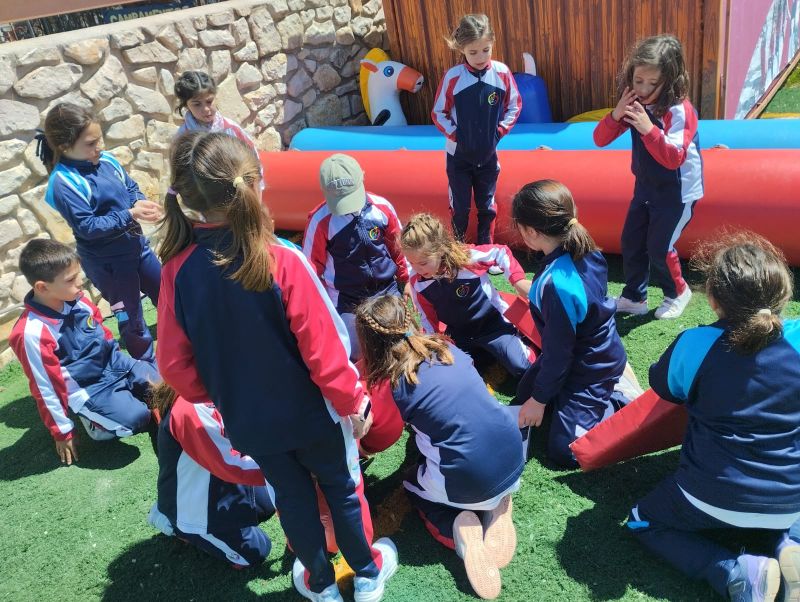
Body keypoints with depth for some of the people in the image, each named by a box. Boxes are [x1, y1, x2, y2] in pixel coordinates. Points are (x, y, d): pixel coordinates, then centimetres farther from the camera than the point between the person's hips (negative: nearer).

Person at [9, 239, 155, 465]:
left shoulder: (77, 300, -8)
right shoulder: (32, 333, -25)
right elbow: (46, 388, -16)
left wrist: (118, 362, 20)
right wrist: (62, 431, -7)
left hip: (114, 364, 7)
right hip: (87, 390, -6)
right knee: (135, 419, -22)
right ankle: (95, 420, 4)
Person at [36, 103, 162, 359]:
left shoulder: (106, 160, -3)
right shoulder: (63, 183, -21)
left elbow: (131, 188, 9)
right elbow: (88, 227, -24)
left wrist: (140, 202, -13)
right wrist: (131, 215, -27)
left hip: (136, 244, 7)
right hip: (107, 260, -7)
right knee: (131, 317, 10)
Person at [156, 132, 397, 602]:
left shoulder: (178, 269, -15)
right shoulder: (282, 261, -27)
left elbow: (174, 363, -6)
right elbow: (324, 349, -23)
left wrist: (217, 397, 12)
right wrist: (353, 402, -6)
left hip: (249, 421, 3)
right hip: (312, 414, -3)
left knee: (292, 497, 24)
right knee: (343, 488, 22)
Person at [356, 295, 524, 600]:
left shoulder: (388, 385, -9)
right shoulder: (445, 347, 5)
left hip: (469, 482, -5)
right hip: (514, 458, 6)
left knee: (412, 486, 29)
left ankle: (459, 524, 2)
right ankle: (496, 505, 13)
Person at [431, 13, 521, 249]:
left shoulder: (502, 72, -10)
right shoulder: (452, 77, -14)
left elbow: (515, 106, 1)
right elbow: (438, 113, -5)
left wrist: (499, 132, -8)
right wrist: (455, 135, -14)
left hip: (488, 155, 2)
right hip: (459, 155, -1)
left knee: (487, 207, 14)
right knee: (460, 207, 9)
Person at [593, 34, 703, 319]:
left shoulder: (680, 110, -24)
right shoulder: (635, 106, -4)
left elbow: (673, 159, -31)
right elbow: (600, 139, -6)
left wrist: (648, 129, -40)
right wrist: (616, 115, -25)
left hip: (678, 192, -6)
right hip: (646, 186, 7)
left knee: (659, 247, -2)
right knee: (631, 242, 8)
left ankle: (678, 292, 25)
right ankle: (634, 297, 24)